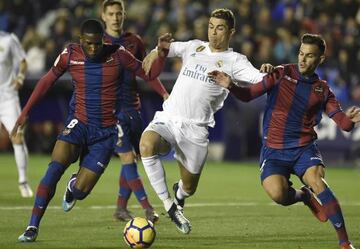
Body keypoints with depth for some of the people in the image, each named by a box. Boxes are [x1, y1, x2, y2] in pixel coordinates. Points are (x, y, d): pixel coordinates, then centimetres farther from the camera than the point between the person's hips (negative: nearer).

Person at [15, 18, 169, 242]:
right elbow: (48, 80, 10)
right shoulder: (70, 55, -4)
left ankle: (73, 187, 37)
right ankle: (33, 227, -19)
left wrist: (161, 54, -18)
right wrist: (26, 112, 10)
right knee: (55, 167, -26)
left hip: (106, 132, 0)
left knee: (80, 192, -5)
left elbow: (149, 74, 1)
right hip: (78, 124, 1)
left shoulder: (117, 55, -7)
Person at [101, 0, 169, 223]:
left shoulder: (134, 41, 9)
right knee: (128, 158, -11)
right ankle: (148, 209, -12)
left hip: (132, 107, 5)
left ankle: (121, 207, 19)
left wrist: (164, 94, 1)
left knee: (132, 158, 6)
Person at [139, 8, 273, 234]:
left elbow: (258, 78, -12)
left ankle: (179, 195, 49)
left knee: (189, 187, 7)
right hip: (167, 119, 1)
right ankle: (169, 205, -18)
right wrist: (156, 52, -14)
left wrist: (267, 73, -35)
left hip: (195, 129, -1)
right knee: (147, 144, -32)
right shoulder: (194, 47, 14)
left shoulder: (234, 61, 1)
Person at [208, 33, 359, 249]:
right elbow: (248, 95, 2)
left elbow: (343, 123, 1)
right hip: (274, 150, 0)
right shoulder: (282, 74, 2)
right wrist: (231, 86, -19)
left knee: (316, 180, -30)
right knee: (277, 193, -28)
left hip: (305, 148, 1)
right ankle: (304, 196, 11)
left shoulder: (323, 89, 8)